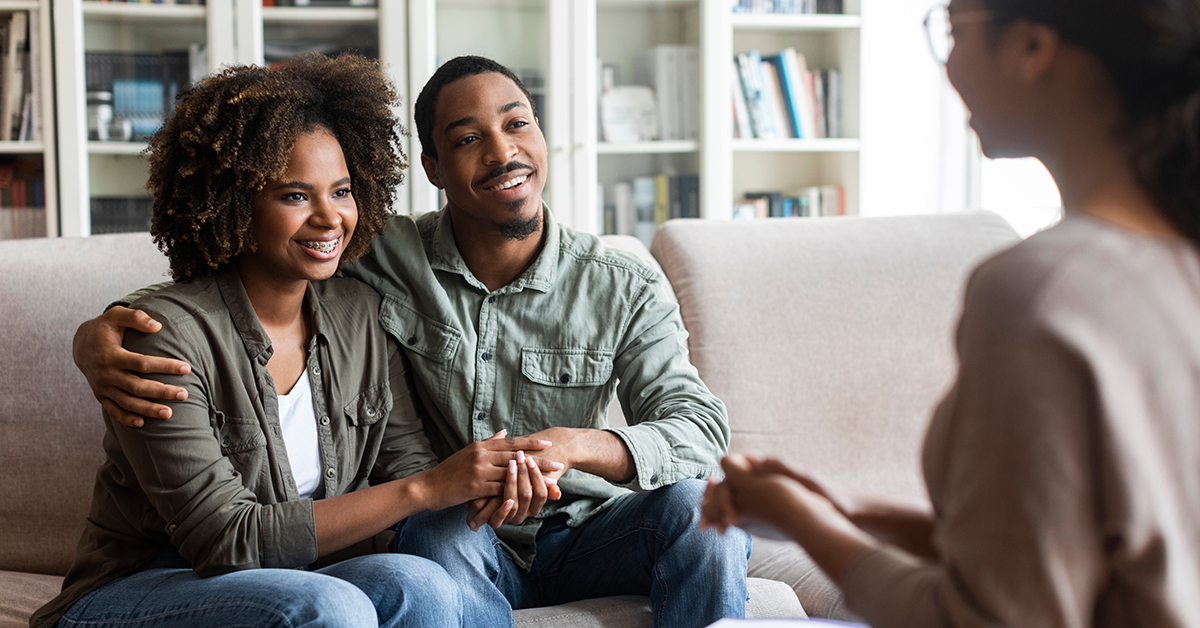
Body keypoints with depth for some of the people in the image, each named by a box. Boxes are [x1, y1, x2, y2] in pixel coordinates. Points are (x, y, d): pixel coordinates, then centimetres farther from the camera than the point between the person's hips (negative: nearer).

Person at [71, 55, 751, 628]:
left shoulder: (624, 290, -8)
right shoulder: (384, 261, -8)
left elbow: (699, 427, -15)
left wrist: (566, 445, -35)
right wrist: (100, 333, -25)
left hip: (584, 535, 1)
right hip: (462, 546, -1)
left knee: (698, 505, -28)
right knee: (437, 533, -36)